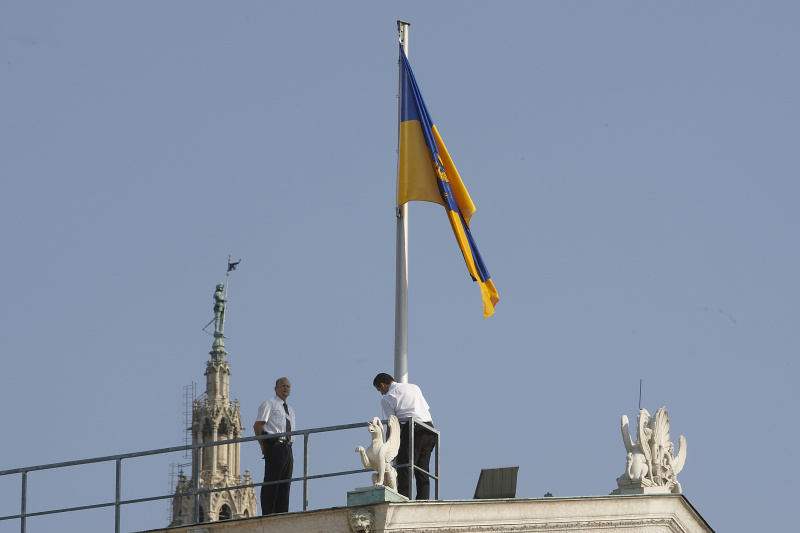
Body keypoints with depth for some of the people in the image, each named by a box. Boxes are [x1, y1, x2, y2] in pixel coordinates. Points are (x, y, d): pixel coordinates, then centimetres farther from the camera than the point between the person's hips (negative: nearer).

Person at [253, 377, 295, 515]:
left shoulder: (290, 409, 26)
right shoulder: (269, 404, 1)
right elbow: (257, 426, -7)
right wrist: (264, 446, -8)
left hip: (287, 448, 8)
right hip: (274, 445, -8)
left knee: (285, 484, 5)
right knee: (271, 481, -13)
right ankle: (267, 514, -16)